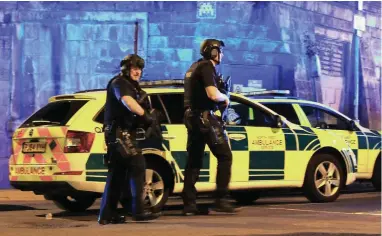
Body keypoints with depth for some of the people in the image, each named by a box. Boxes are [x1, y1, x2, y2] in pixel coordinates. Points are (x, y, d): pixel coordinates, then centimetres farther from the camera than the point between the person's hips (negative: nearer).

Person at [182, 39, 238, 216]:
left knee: (194, 160, 8)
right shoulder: (207, 67, -11)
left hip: (192, 118, 9)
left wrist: (220, 98, 15)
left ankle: (189, 204, 5)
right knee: (224, 156, -4)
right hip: (205, 117, -9)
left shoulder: (195, 67, 19)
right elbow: (213, 94, -23)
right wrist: (225, 98, -2)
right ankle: (220, 200, -7)